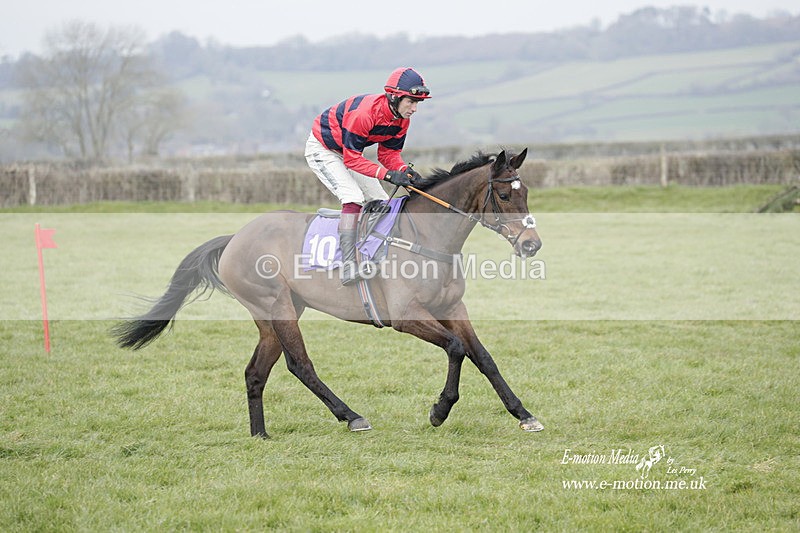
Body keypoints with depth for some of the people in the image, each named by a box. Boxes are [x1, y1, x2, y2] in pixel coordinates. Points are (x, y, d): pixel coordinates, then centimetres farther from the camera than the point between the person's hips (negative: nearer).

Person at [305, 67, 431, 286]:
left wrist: (404, 170, -24)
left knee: (381, 202, 5)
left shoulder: (402, 119, -12)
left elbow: (389, 153, -3)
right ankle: (348, 263, -32)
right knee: (353, 197, -27)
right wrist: (388, 174, -42)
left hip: (349, 152, 9)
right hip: (322, 149, -9)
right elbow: (352, 159, -34)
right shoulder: (363, 113, -37)